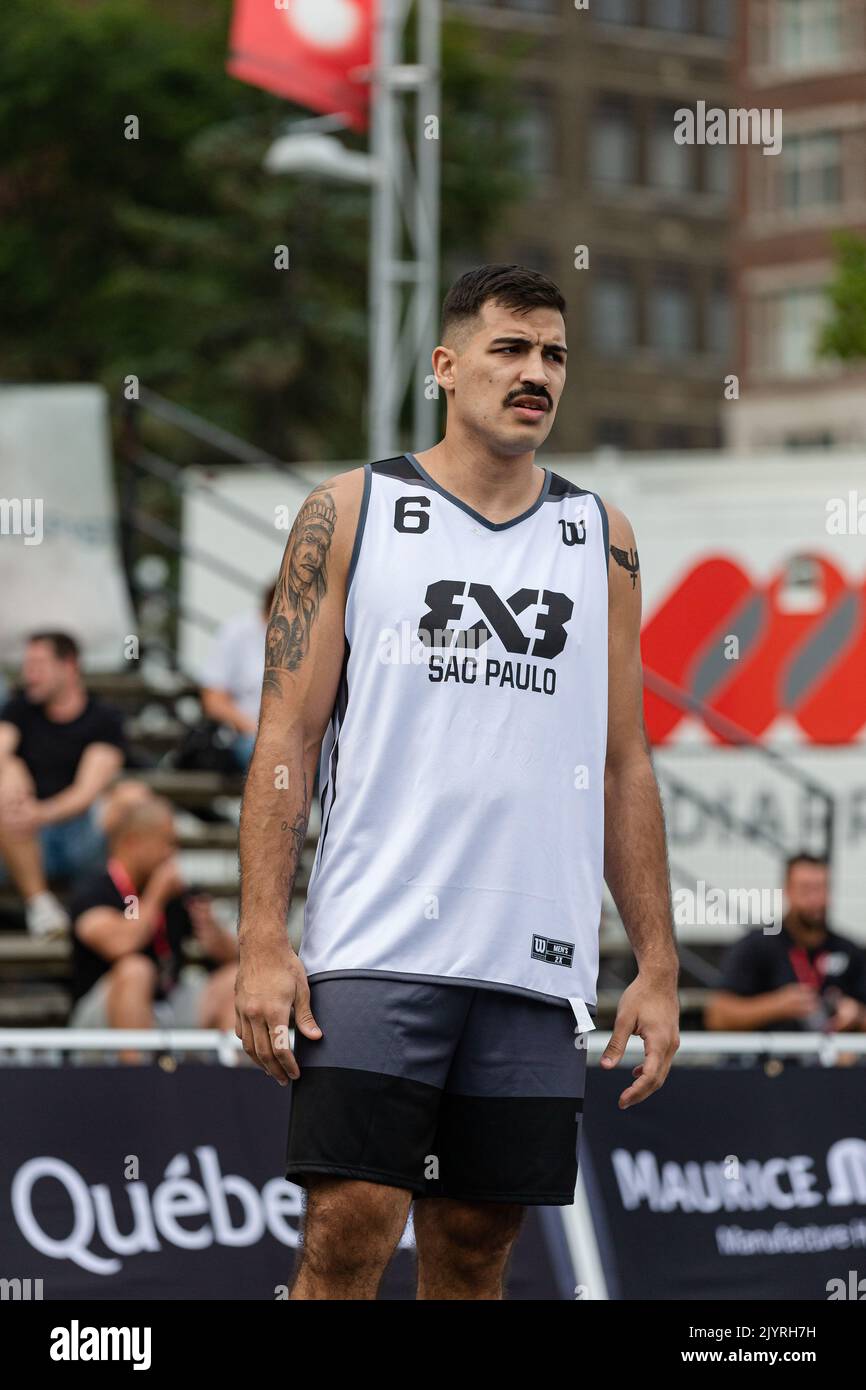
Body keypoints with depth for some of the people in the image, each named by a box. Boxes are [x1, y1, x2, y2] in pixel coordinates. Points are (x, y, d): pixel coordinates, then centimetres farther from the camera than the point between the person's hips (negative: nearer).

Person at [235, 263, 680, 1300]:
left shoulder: (601, 538, 13)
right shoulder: (349, 515, 4)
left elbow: (623, 765, 15)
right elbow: (286, 739, 1)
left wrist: (657, 964, 7)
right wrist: (262, 945, -9)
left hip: (538, 968, 3)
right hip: (373, 949, -3)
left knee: (475, 1247, 5)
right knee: (348, 1232, -10)